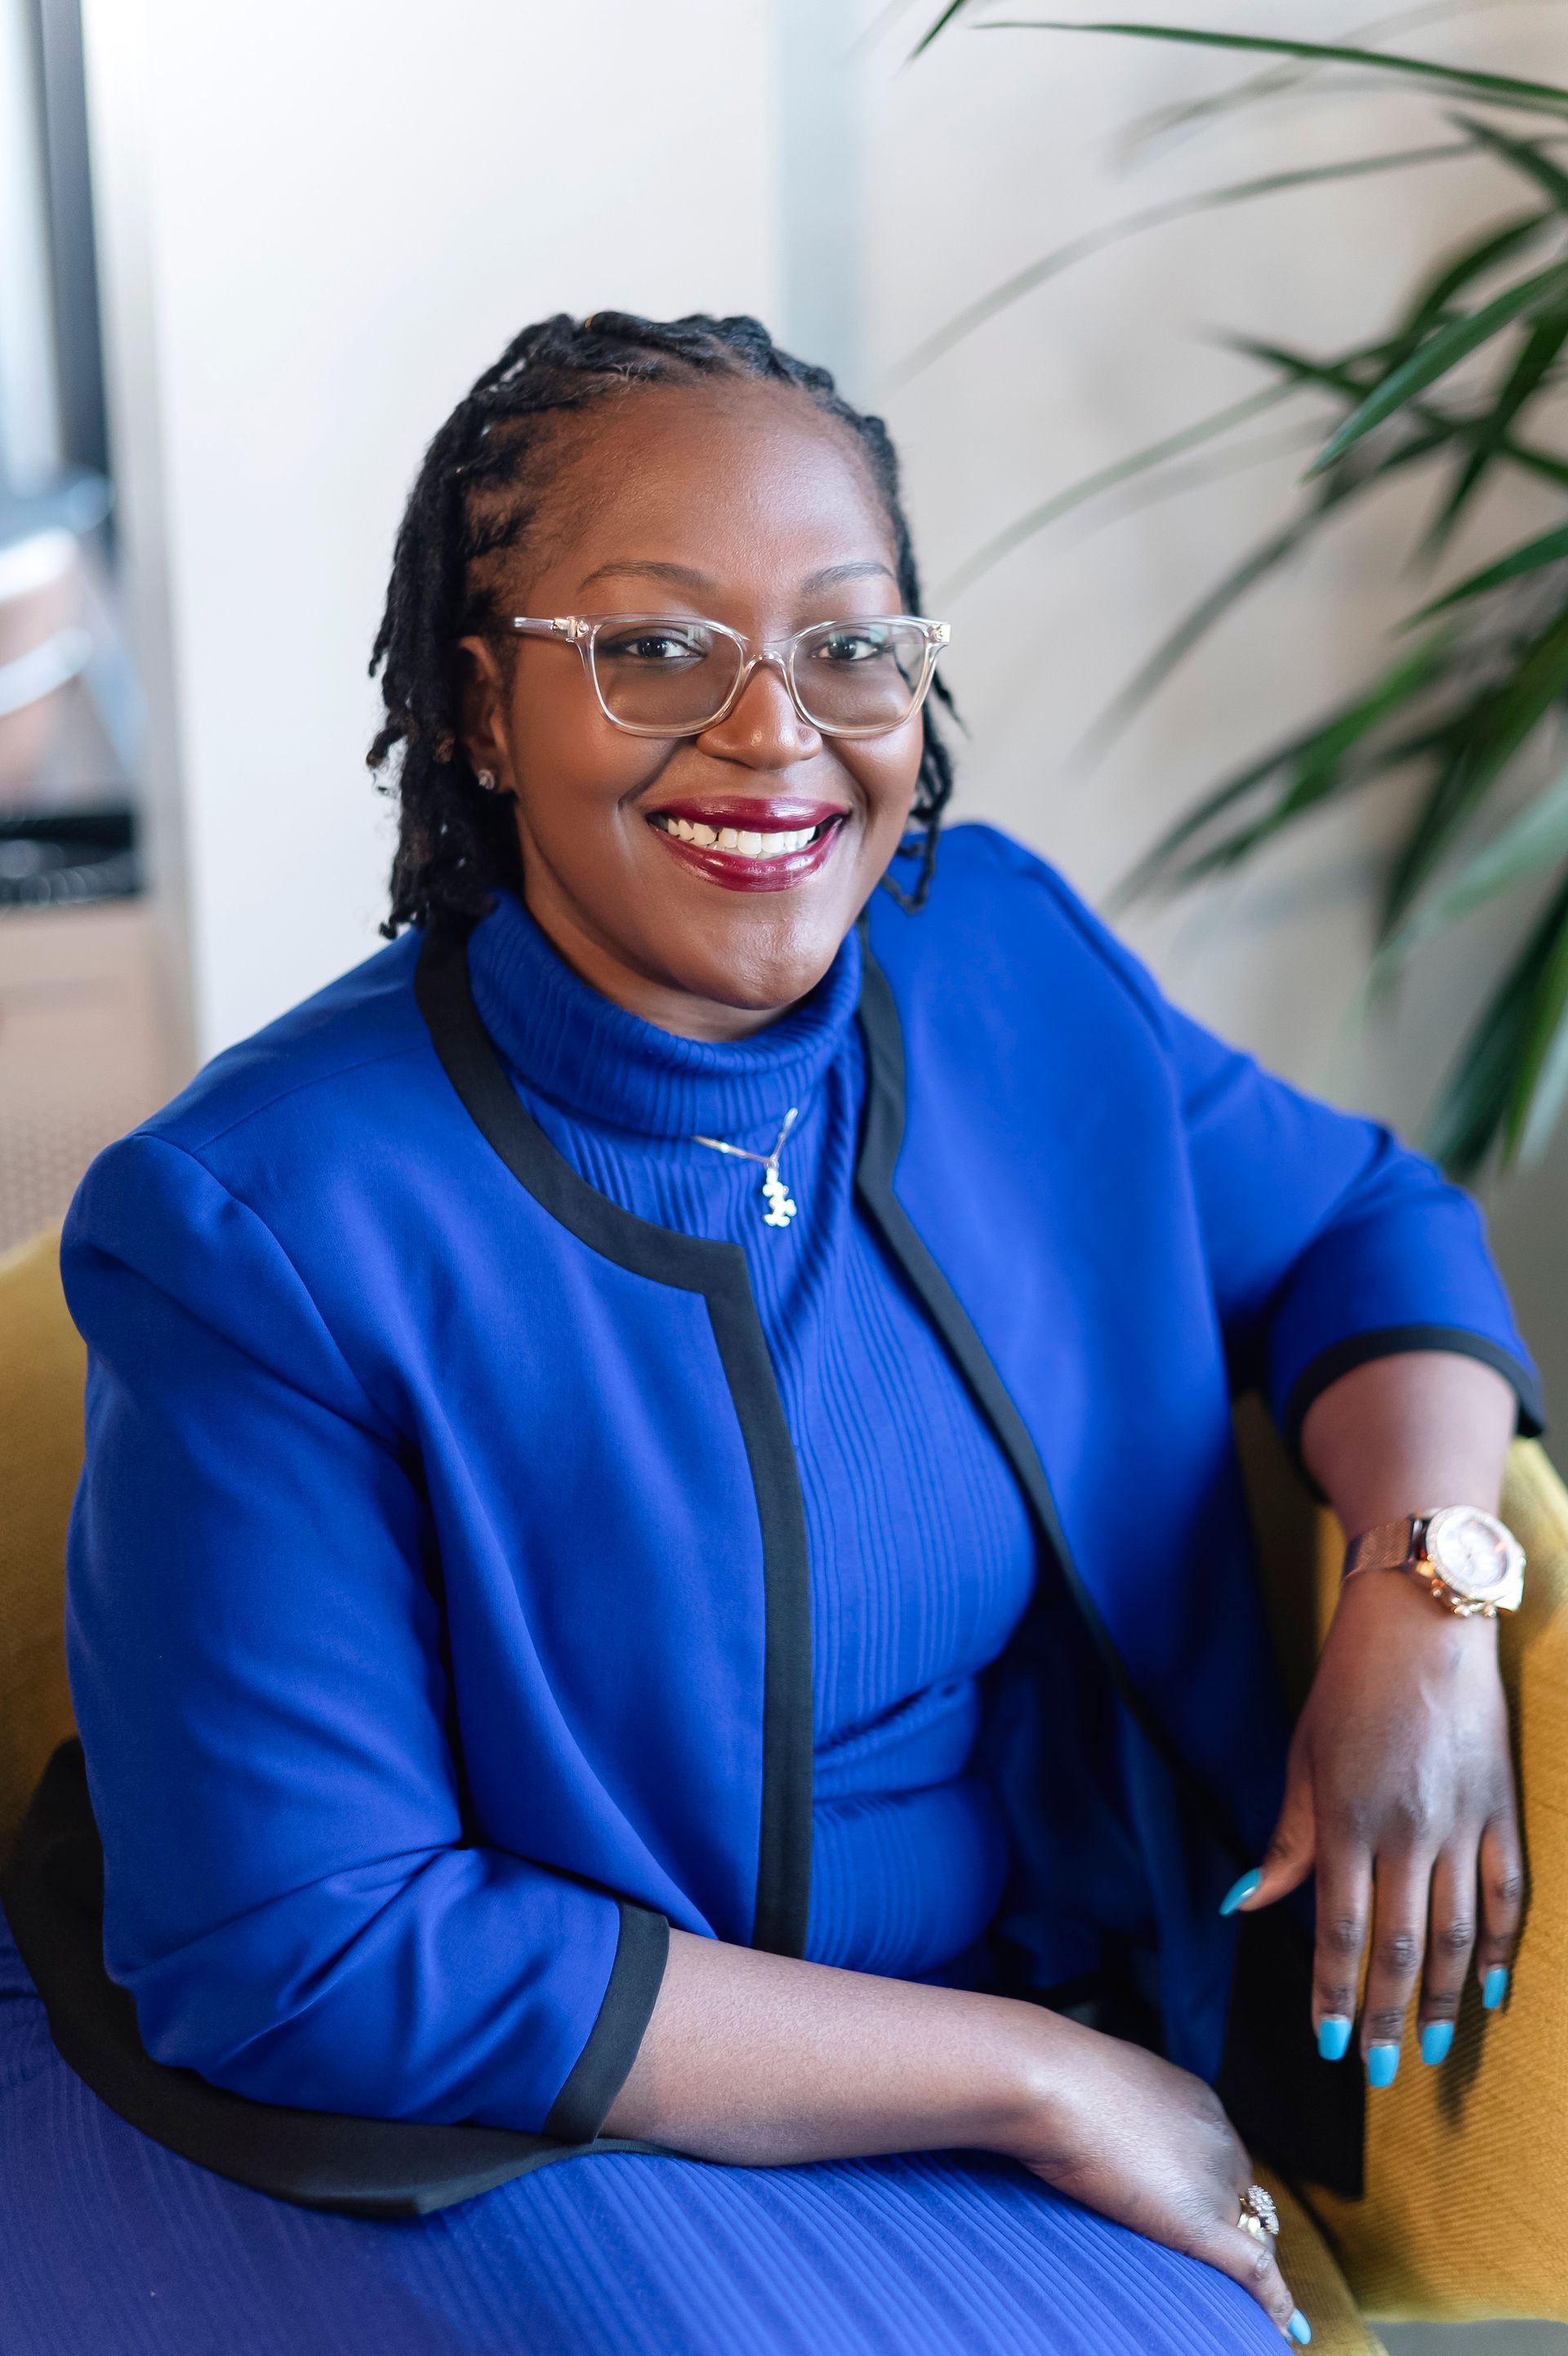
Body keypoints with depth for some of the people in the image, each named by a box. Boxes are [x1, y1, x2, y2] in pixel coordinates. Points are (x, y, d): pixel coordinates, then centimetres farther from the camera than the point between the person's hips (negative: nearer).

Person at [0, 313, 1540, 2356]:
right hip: (508, 2137, -5)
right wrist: (1031, 2080, -19)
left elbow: (1354, 1227, 10)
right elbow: (297, 1956, -20)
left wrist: (1431, 1591, -13)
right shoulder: (267, 1233, -21)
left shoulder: (1005, 958, -3)